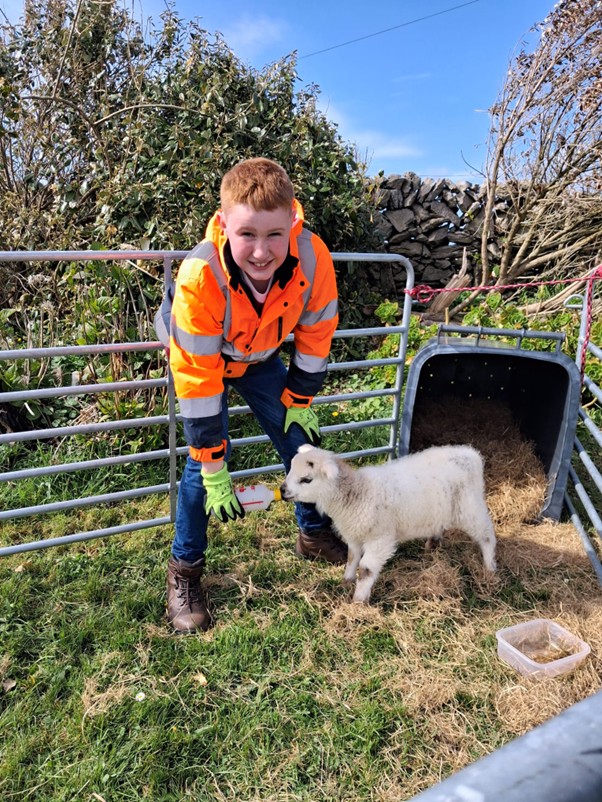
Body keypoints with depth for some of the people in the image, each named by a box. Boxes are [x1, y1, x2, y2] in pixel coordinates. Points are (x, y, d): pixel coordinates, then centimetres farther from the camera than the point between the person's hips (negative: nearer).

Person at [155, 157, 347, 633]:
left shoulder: (313, 259, -31)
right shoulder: (200, 278, -40)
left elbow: (315, 335, -12)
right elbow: (198, 379, -33)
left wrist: (299, 400, -3)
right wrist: (214, 469, -28)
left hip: (259, 356, 4)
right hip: (201, 358, -3)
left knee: (300, 438, 3)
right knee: (204, 458, -14)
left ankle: (314, 533, 28)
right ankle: (185, 568, 8)